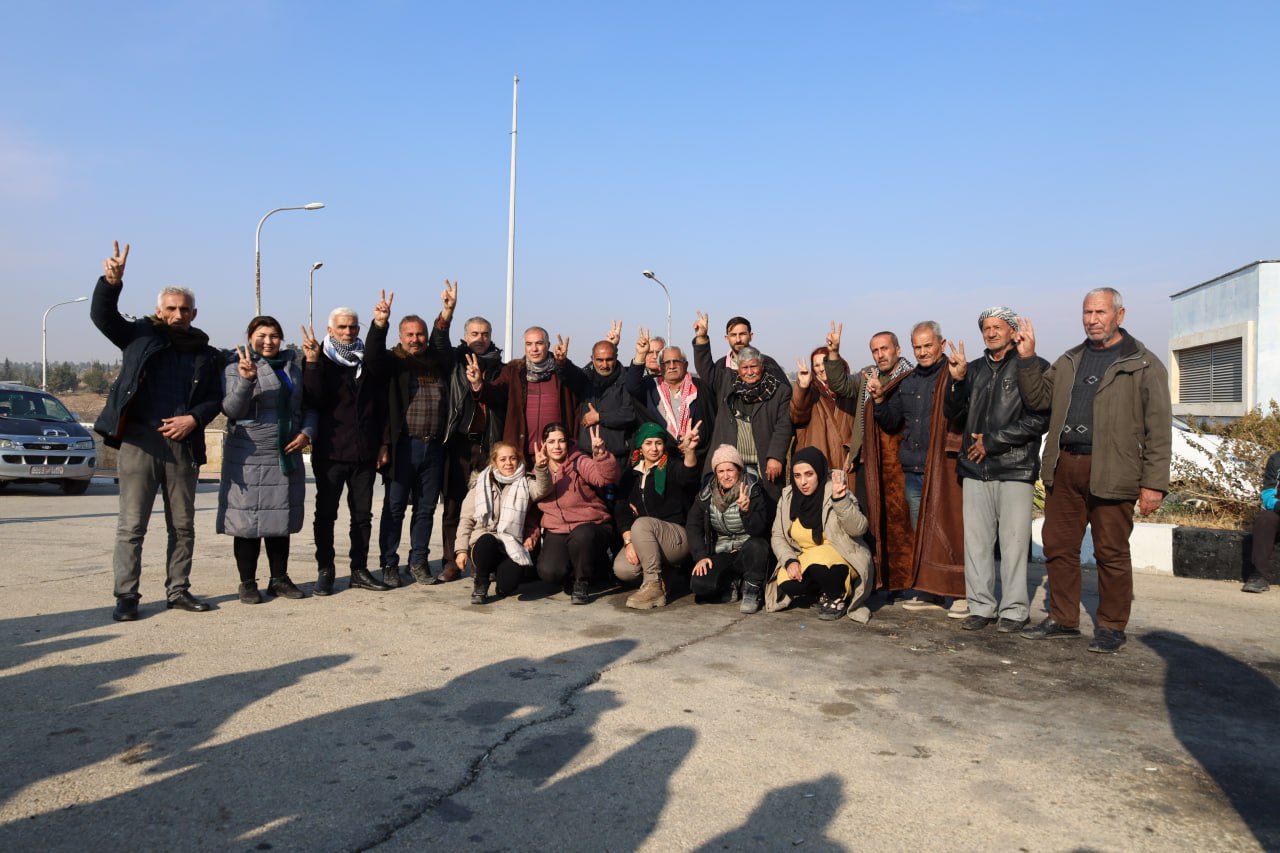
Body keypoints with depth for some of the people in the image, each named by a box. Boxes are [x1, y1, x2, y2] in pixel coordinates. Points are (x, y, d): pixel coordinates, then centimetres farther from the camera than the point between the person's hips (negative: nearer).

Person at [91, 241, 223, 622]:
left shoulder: (206, 354, 13)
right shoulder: (141, 336, 8)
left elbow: (214, 400, 11)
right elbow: (102, 316, -5)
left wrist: (193, 419, -8)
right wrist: (112, 281, -22)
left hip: (182, 444, 3)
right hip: (138, 440, -3)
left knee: (183, 526, 9)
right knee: (131, 525, -1)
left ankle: (178, 591, 20)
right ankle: (126, 597, 6)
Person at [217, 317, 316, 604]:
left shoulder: (292, 369, 13)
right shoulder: (236, 367, -2)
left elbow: (308, 408, 16)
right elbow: (232, 410, -12)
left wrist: (306, 433, -3)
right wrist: (245, 379, -27)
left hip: (287, 456, 5)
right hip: (248, 458, -4)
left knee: (281, 520, 11)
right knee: (249, 522, 0)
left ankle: (279, 578, 21)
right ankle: (247, 583, 10)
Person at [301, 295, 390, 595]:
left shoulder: (367, 359, 8)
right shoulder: (319, 360, 0)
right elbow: (315, 401, -12)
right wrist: (312, 364, -25)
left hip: (364, 452, 3)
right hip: (330, 453, -3)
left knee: (363, 514, 9)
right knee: (326, 514, 4)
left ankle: (359, 570, 19)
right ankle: (325, 571, 13)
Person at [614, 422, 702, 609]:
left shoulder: (671, 468, -1)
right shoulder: (631, 474, 12)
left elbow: (687, 476, -27)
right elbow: (621, 509, 4)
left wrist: (690, 451, -49)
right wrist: (628, 541, -12)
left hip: (676, 536, -4)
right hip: (642, 541, 4)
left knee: (641, 524, -33)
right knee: (622, 569, -23)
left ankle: (653, 586, -23)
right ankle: (657, 576, 8)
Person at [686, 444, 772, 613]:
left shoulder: (753, 491, -9)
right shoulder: (706, 493, 1)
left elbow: (759, 530, -18)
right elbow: (693, 525, 2)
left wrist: (746, 510, -38)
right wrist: (700, 556, -10)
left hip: (749, 553, -2)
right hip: (721, 554, 2)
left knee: (756, 545, -38)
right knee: (699, 584, -25)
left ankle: (752, 591, -11)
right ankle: (732, 587, 6)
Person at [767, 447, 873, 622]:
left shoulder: (833, 492, -14)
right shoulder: (788, 496, 0)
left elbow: (859, 528, -26)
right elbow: (778, 536, 3)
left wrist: (840, 501, -41)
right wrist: (789, 560, -16)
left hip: (840, 557, -4)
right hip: (804, 559, 4)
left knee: (819, 563, -36)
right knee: (787, 584, -25)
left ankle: (838, 597, -4)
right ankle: (823, 593, 7)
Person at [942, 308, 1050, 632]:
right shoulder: (974, 369, 15)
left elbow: (1040, 419, -6)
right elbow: (953, 413, 11)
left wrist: (993, 441, -8)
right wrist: (957, 380, -5)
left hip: (1016, 468, -4)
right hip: (975, 468, 4)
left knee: (1014, 541, -1)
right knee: (976, 539, 6)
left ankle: (1014, 611, 9)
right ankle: (981, 606, 15)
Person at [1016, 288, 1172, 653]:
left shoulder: (1144, 365, -1)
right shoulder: (1069, 361, 17)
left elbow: (1158, 428, -6)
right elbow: (1038, 398, 12)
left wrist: (1154, 483, -12)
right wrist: (1027, 359, -1)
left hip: (1110, 472, -5)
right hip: (1064, 468, 5)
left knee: (1112, 553, 4)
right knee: (1059, 547, 10)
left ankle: (1111, 627, 19)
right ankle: (1063, 619, 23)